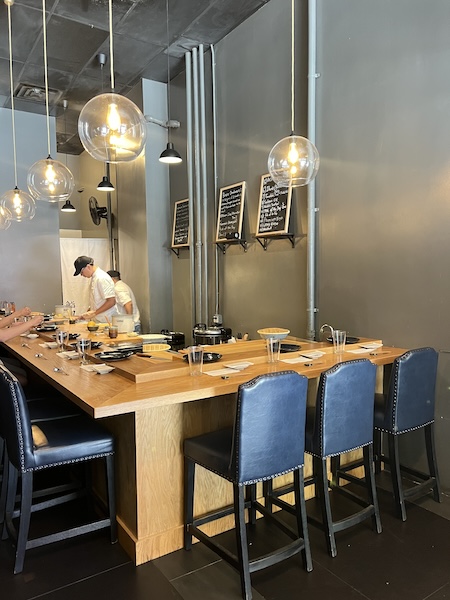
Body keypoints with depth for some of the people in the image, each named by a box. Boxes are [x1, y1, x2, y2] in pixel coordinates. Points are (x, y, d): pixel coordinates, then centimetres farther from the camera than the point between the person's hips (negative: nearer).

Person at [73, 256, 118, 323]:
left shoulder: (102, 278, -16)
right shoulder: (94, 277, 13)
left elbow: (111, 301, -21)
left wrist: (94, 313, -20)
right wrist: (87, 313, 10)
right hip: (97, 321, 8)